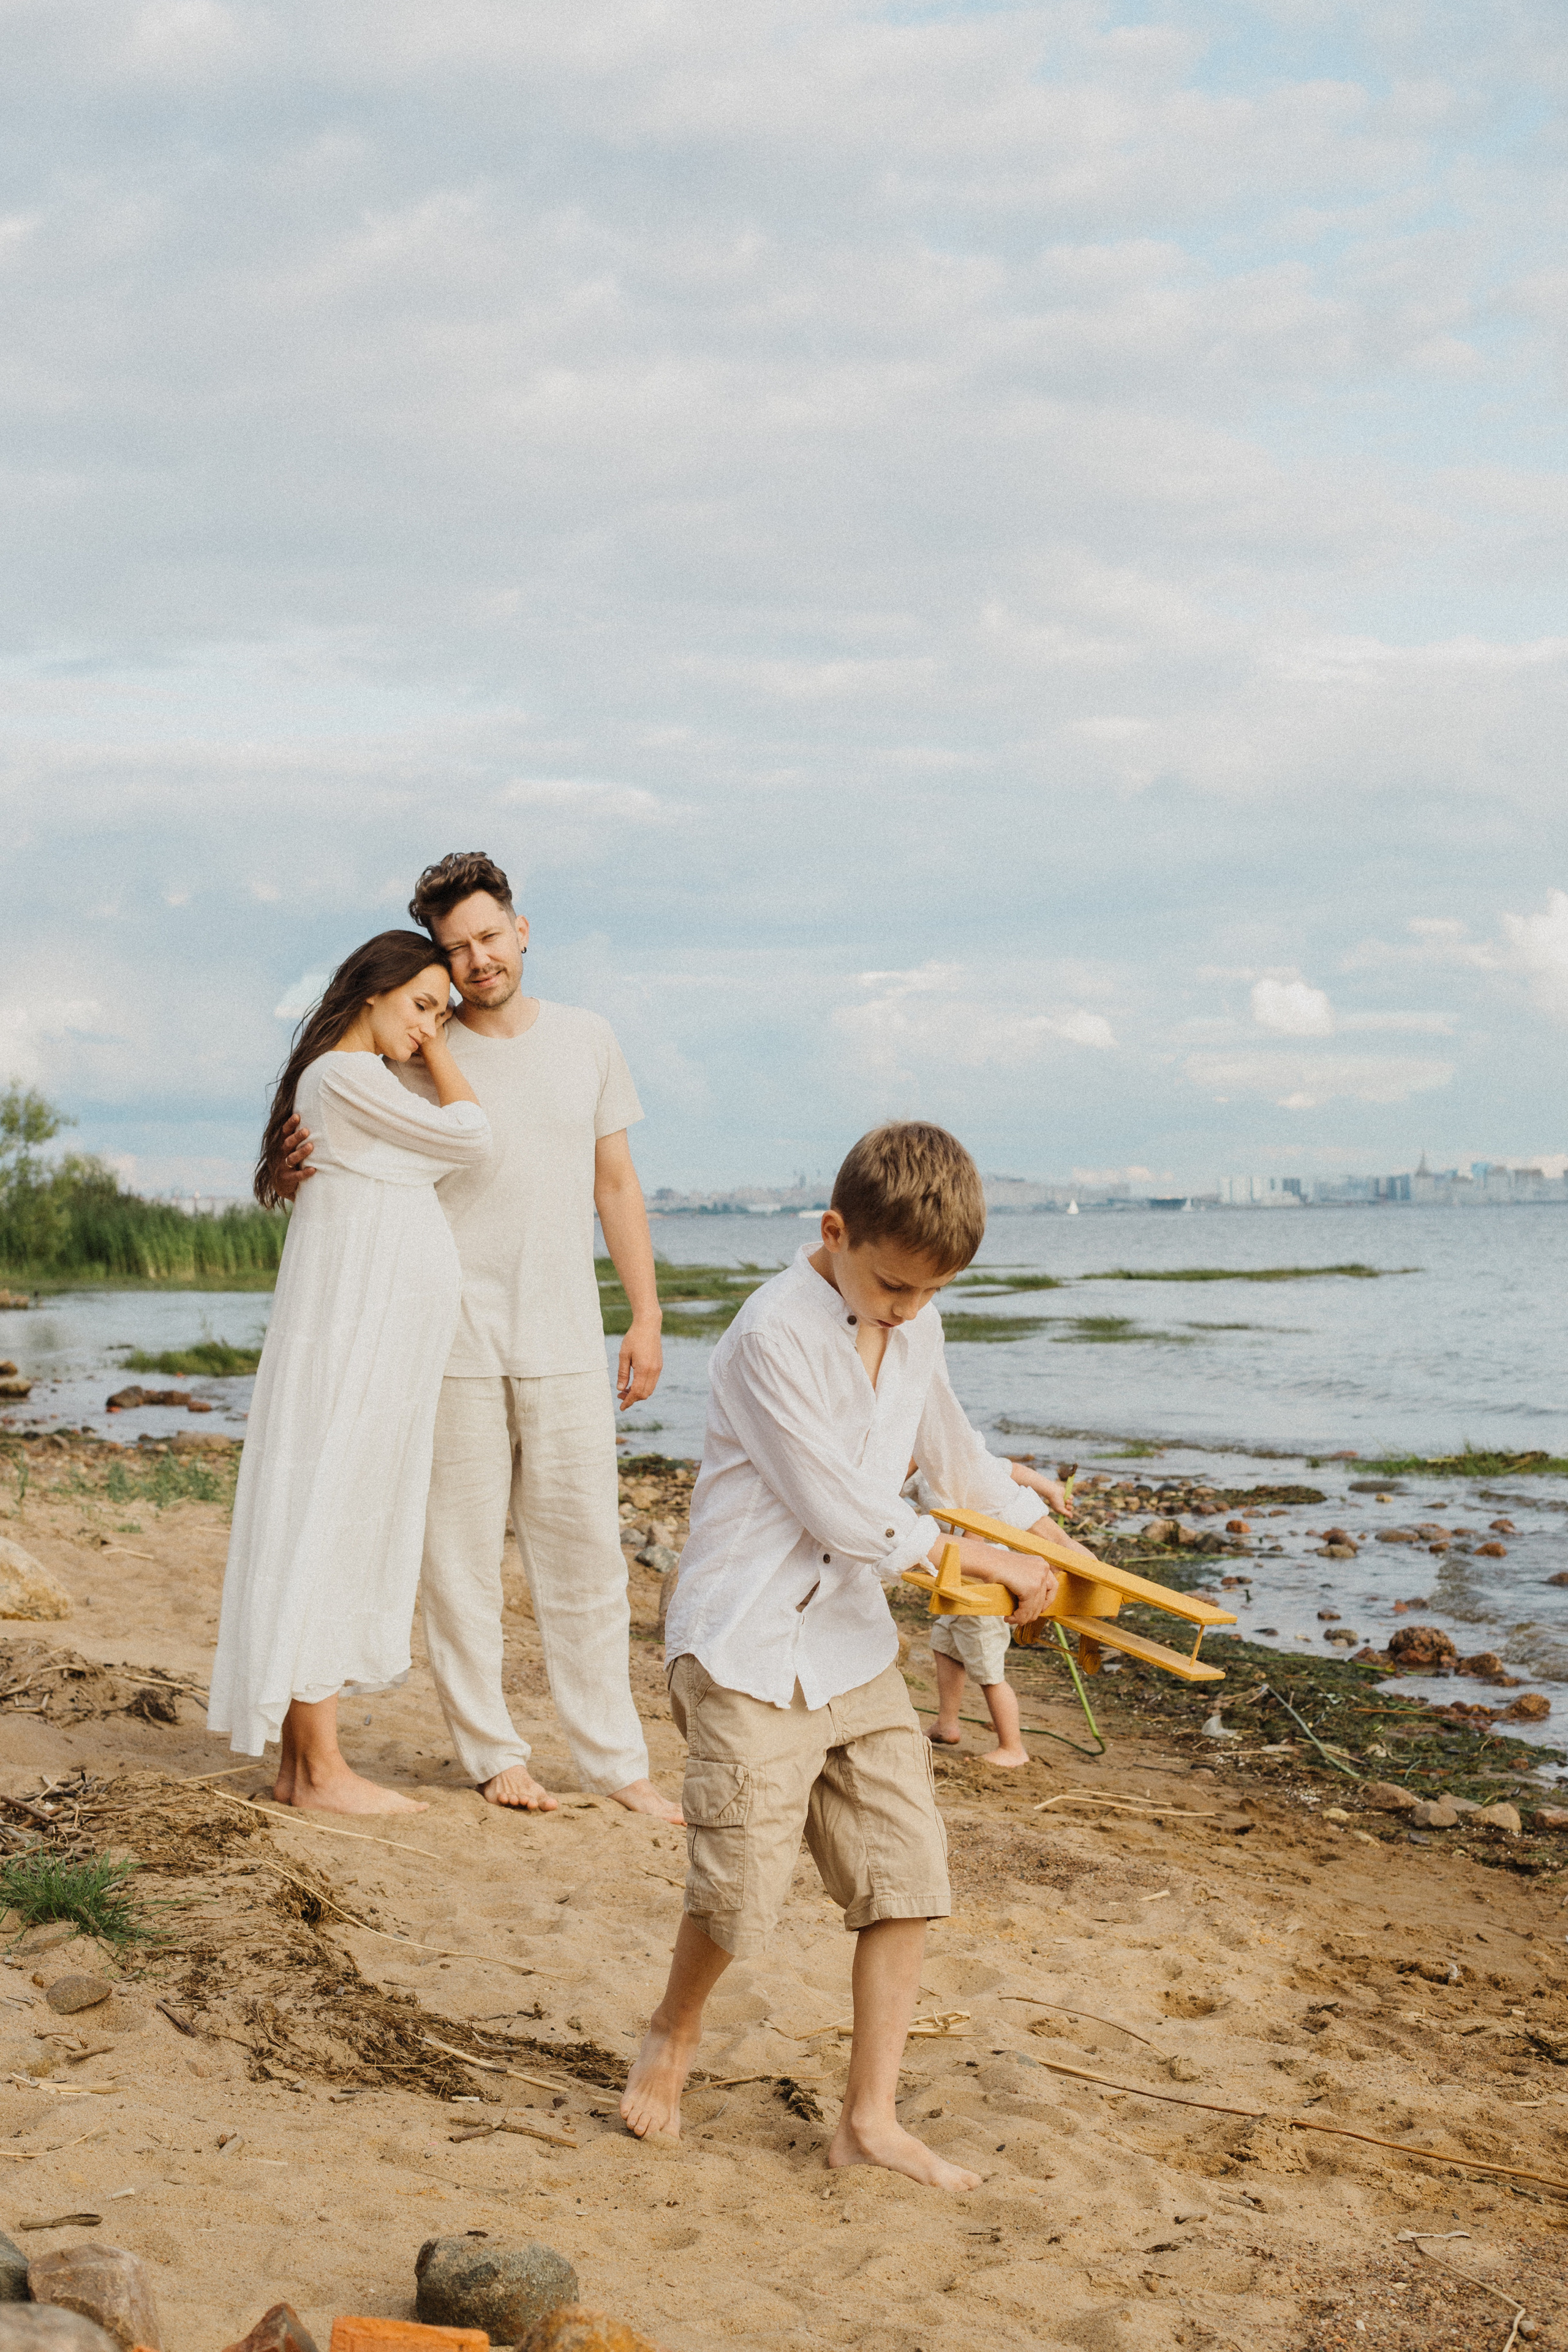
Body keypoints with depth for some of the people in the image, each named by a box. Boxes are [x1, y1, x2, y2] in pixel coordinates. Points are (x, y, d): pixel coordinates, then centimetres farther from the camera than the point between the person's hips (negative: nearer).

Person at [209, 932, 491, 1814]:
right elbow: (472, 1138, -7)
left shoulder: (358, 1081, 19)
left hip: (383, 1352, 10)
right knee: (329, 1536, -6)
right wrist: (436, 1048, 2)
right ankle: (322, 1769, -2)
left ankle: (302, 1763, 13)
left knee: (351, 1544, 9)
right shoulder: (345, 1076, -11)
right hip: (359, 1337, -10)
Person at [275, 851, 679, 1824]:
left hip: (566, 1341, 2)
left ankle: (615, 1758, 10)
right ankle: (493, 1751, 14)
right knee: (461, 1554, 3)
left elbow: (616, 1185, 13)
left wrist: (647, 1315, 9)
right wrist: (310, 1163, -17)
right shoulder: (420, 1060, 1)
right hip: (454, 1339, -1)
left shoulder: (588, 1041, 9)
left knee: (585, 1553, 3)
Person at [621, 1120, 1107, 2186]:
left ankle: (871, 2118, 10)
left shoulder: (915, 1328, 6)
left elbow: (954, 1449, 25)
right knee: (744, 1892, -4)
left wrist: (1051, 1541, 19)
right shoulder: (776, 1334, -19)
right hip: (749, 1648, -7)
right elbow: (841, 1513, -19)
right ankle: (676, 2030, 28)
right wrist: (981, 1560, -11)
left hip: (856, 1645, 7)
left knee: (908, 1876, 1)